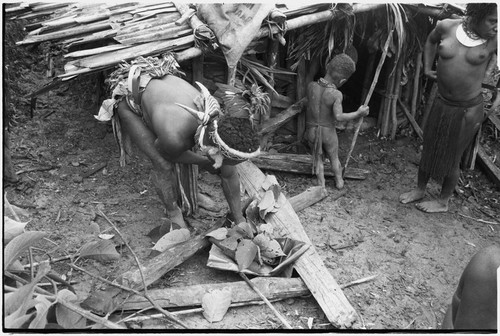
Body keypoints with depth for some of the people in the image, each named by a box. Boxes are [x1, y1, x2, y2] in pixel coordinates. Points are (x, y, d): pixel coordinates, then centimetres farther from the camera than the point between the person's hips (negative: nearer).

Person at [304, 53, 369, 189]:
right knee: (334, 158, 23)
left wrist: (334, 85, 3)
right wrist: (358, 114, -17)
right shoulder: (336, 95, -24)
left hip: (311, 130, 2)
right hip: (328, 132, -2)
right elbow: (339, 117, -29)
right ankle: (339, 182, 41)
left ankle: (321, 184, 30)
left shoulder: (310, 86, -13)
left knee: (318, 158, 21)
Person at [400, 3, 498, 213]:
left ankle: (443, 202, 30)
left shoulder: (494, 39, -15)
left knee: (451, 158, 8)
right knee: (428, 149, 16)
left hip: (468, 110, -3)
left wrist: (487, 71, -4)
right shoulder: (447, 27, -10)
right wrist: (427, 68, 6)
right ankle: (420, 189, 39)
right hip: (441, 103, 3)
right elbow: (431, 40, 13)